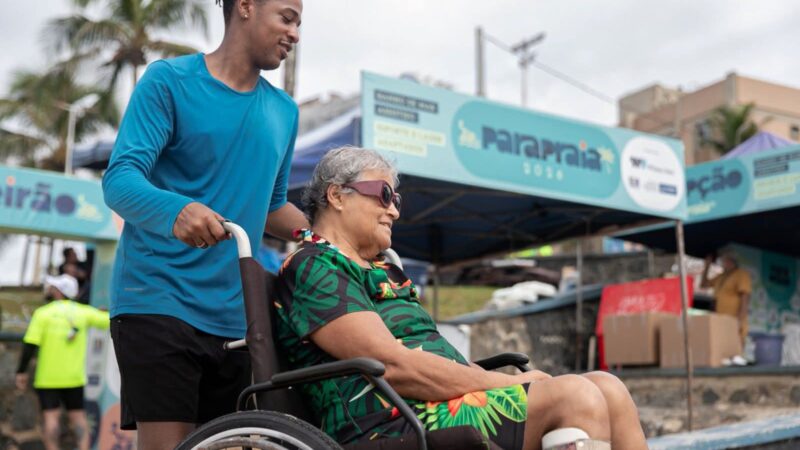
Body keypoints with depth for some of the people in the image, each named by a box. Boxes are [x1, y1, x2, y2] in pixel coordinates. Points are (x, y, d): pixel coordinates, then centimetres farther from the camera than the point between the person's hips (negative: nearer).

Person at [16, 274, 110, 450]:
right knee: (78, 415, 9)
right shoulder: (83, 311, 2)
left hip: (47, 377, -3)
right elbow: (108, 320, 9)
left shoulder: (43, 313, -7)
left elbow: (30, 345, -11)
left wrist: (22, 371, -3)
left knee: (51, 416, -2)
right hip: (74, 377, 3)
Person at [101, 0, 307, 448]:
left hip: (236, 318, 5)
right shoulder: (170, 79, -2)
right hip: (159, 300, -5)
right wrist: (176, 210, -34)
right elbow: (120, 178, -13)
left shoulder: (284, 111, 14)